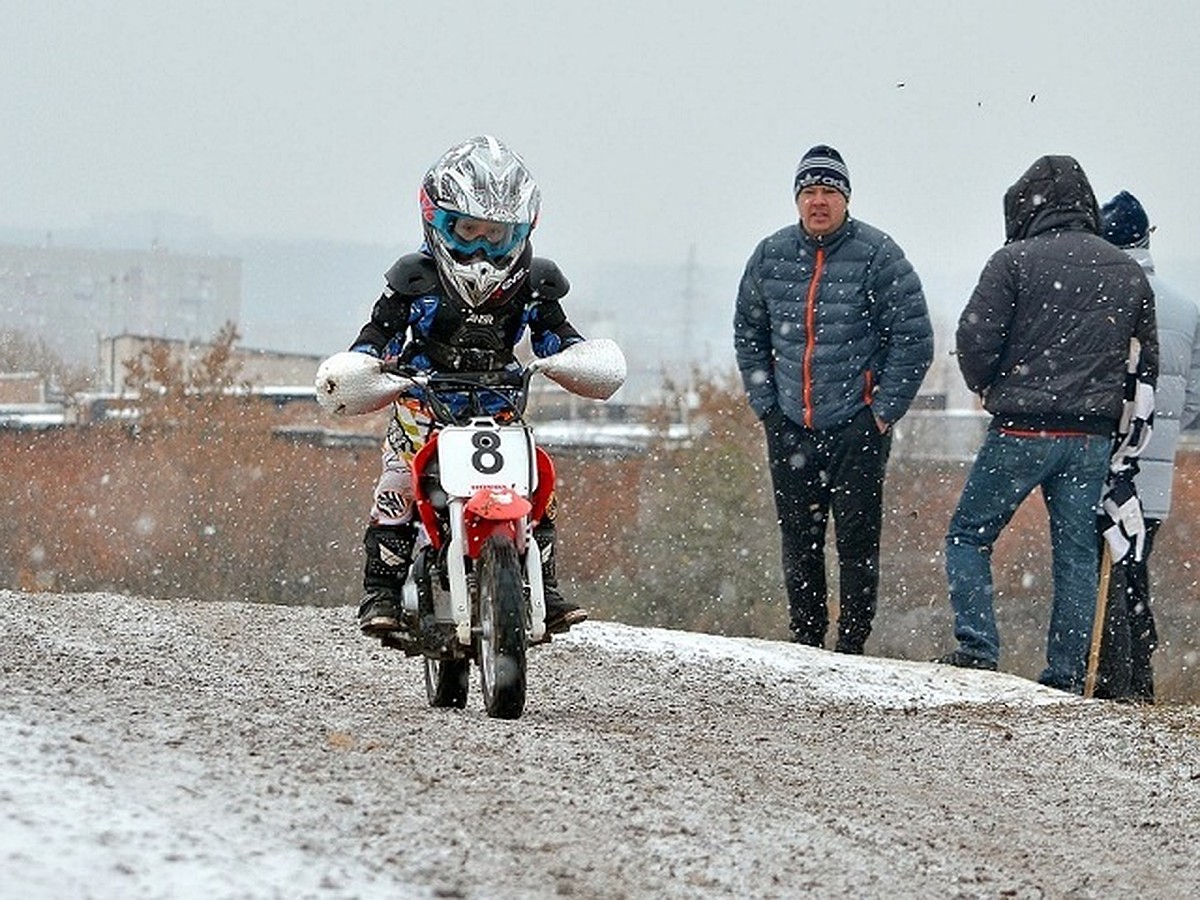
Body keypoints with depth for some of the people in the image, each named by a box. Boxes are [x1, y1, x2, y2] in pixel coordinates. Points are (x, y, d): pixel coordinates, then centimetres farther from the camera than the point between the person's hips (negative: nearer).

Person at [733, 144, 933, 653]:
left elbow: (914, 339, -5)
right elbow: (749, 333, 19)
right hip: (790, 428, 4)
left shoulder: (877, 255, -6)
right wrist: (764, 402, 10)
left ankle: (851, 645, 1)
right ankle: (805, 640, 17)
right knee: (799, 540, 8)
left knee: (857, 538, -4)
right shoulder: (771, 256, 7)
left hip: (857, 426, -4)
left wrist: (884, 411, -7)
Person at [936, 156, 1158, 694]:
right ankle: (1068, 675, 6)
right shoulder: (1127, 272, 9)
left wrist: (988, 387, 8)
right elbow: (1148, 361, 15)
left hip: (1022, 429, -4)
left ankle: (977, 648, -4)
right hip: (1093, 438, 4)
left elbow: (975, 341, -11)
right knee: (1076, 553, 8)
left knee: (969, 535, 8)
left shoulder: (1015, 261, -6)